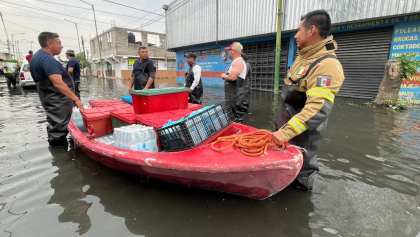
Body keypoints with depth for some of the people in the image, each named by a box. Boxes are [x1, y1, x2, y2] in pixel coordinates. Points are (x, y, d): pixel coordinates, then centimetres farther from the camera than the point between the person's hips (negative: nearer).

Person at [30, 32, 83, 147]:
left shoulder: (39, 56, 15)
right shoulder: (47, 59, -19)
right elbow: (58, 83, -29)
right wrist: (76, 98, -29)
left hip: (53, 99, 11)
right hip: (57, 101, -11)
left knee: (55, 127, 22)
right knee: (58, 133, -4)